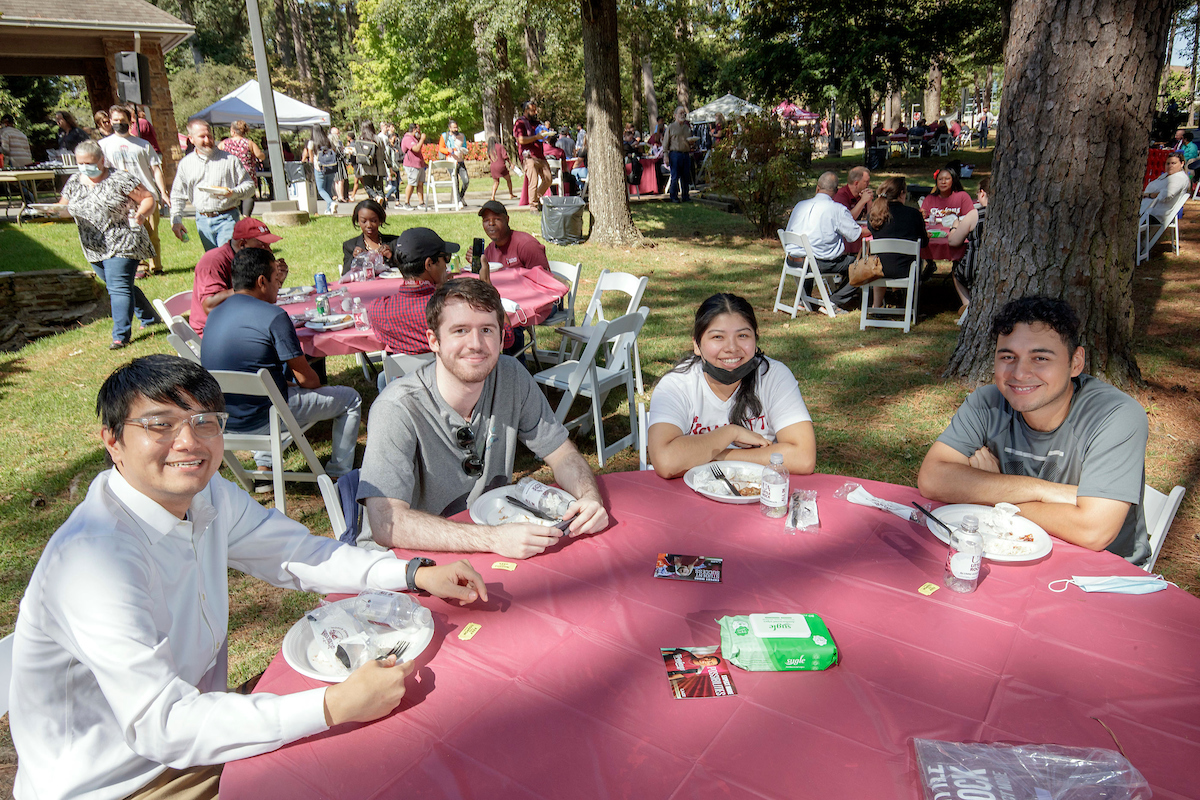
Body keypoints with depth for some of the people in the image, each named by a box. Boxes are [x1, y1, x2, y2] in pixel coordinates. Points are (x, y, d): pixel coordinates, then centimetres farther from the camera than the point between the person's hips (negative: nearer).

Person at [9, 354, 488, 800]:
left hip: (196, 736, 7)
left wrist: (417, 574, -12)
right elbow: (160, 725, -32)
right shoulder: (94, 558, -30)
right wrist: (335, 707, -39)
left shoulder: (205, 494, -6)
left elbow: (298, 553, 2)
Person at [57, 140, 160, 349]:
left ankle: (121, 336, -11)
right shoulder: (74, 182, 9)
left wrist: (141, 214, -26)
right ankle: (149, 319, 31)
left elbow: (148, 198, -7)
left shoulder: (119, 179, -8)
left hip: (122, 244, -7)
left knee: (119, 288, -12)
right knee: (119, 286, 16)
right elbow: (63, 207, 13)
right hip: (94, 248, 7)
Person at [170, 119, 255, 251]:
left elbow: (249, 185, 3)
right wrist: (176, 220, 5)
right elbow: (177, 195, 16)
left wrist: (233, 193, -18)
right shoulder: (185, 164, 11)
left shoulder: (230, 159, 2)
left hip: (227, 219, -4)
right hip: (203, 221, 4)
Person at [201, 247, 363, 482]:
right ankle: (339, 477, 16)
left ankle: (264, 469, 34)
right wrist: (316, 384, 10)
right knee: (350, 399, 7)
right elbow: (306, 379, -12)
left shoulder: (214, 315, 7)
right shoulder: (274, 316, -17)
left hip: (221, 419, 8)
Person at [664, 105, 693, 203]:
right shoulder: (671, 127, 5)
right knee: (675, 177, -4)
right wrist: (666, 156, -7)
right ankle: (674, 197, 3)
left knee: (686, 177, 4)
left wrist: (692, 142, 2)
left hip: (686, 154, 4)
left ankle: (685, 197, 11)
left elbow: (691, 141, 27)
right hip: (675, 154, -4)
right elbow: (666, 143, 1)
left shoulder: (687, 127, 19)